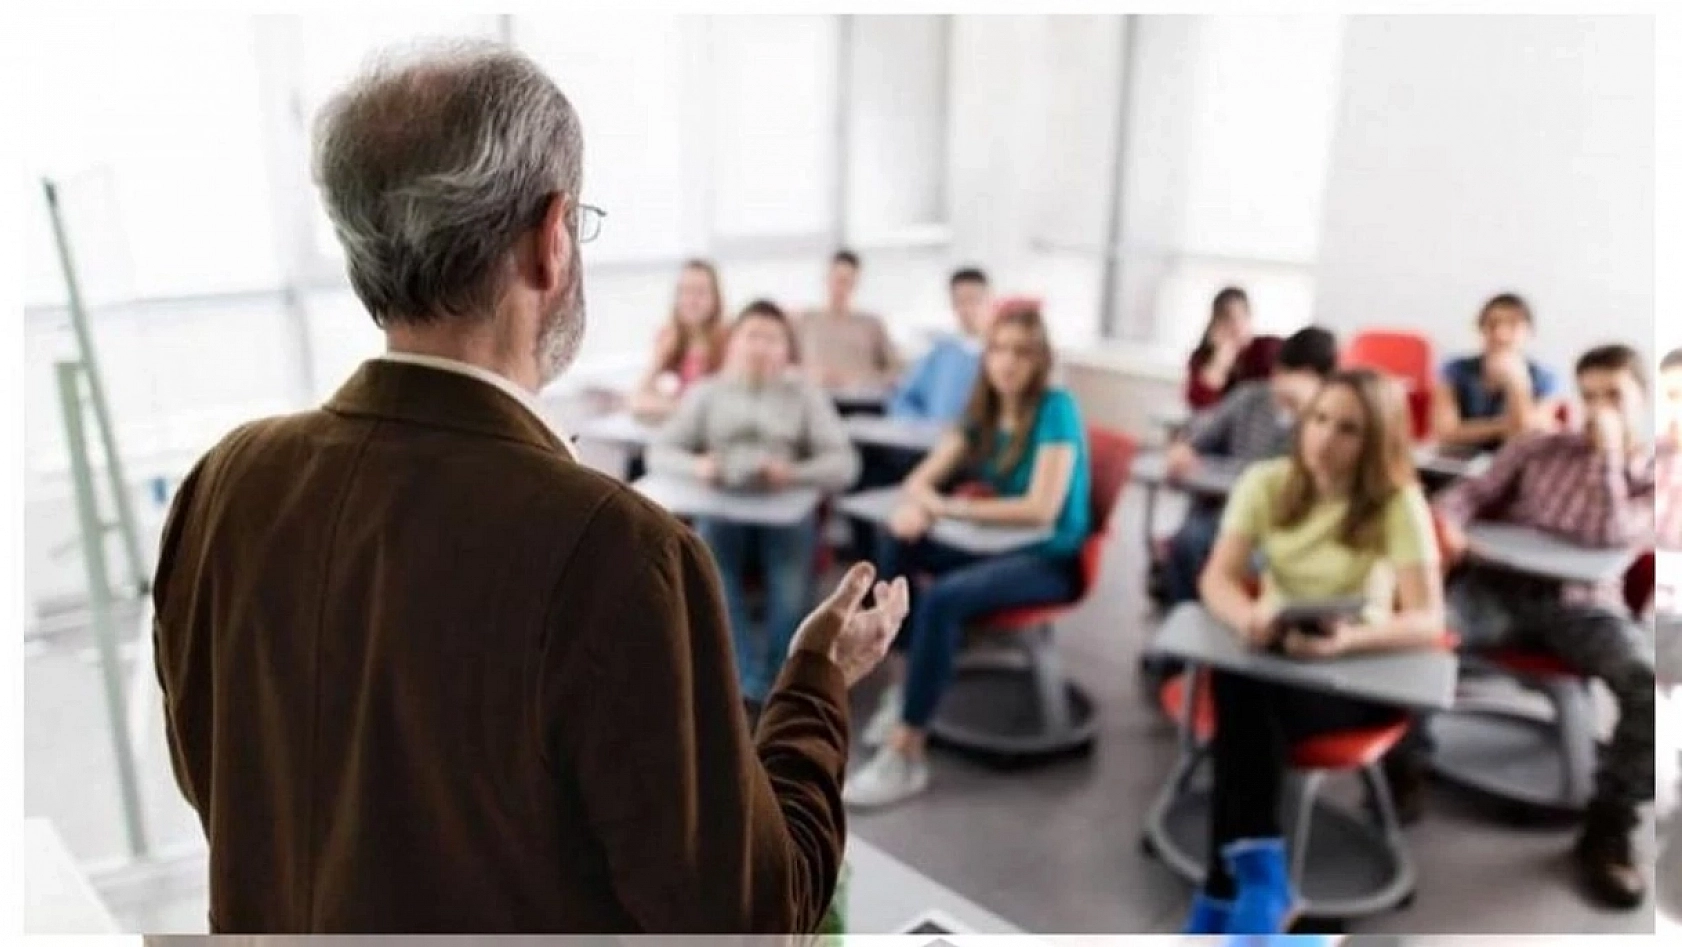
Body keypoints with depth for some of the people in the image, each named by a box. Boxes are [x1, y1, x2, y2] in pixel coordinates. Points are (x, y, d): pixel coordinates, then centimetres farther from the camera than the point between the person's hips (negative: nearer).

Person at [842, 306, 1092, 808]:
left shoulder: (1056, 408, -15)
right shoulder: (983, 409, 5)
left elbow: (1042, 509, -24)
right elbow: (923, 478, 2)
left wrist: (950, 508, -23)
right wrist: (920, 503, -23)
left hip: (1051, 558, -7)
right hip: (997, 543, 7)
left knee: (943, 598, -31)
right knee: (897, 540, -14)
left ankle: (907, 755, -24)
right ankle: (914, 679, -4)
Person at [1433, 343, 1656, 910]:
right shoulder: (1539, 448, 18)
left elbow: (1606, 536, -5)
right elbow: (1473, 492, 9)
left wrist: (1608, 454, -3)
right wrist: (1447, 520, -14)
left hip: (1582, 604, 0)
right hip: (1501, 586, 1)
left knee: (1655, 684, -32)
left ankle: (1607, 830, -12)